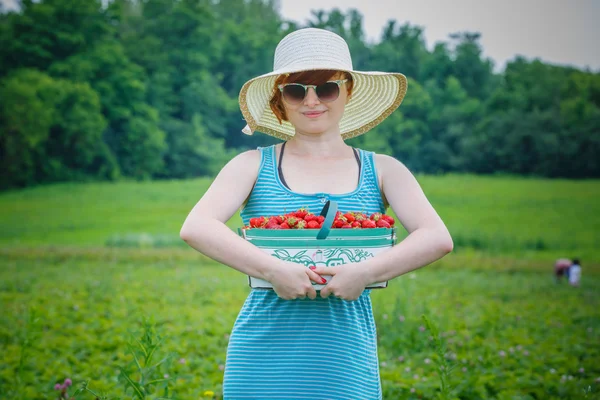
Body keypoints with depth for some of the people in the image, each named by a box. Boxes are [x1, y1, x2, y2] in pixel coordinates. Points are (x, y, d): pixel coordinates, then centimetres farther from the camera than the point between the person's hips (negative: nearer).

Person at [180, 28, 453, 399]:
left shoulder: (382, 171, 8)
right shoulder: (254, 166, 5)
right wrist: (274, 269, -22)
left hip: (346, 364, 1)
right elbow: (196, 228, -10)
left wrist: (366, 272, -20)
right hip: (263, 363, -1)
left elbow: (438, 238, -6)